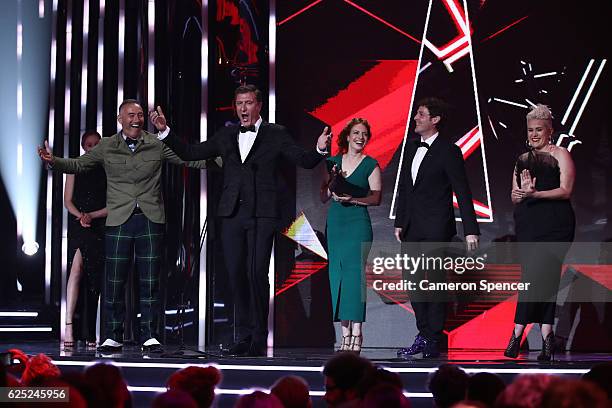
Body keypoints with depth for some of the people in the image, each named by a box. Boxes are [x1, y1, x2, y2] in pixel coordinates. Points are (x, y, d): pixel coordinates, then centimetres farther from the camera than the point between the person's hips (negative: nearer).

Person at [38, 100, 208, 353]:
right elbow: (79, 165, 12)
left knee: (150, 281, 1)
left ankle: (150, 337, 7)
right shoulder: (107, 147, 7)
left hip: (150, 219, 0)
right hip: (119, 220, 0)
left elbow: (189, 159, 8)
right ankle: (113, 337, 9)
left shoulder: (157, 144, 6)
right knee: (114, 281, 0)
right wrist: (53, 161, -5)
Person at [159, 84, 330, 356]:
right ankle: (243, 337, 10)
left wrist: (319, 150, -18)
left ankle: (259, 338, -2)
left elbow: (304, 161, 3)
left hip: (262, 214, -4)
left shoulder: (276, 135, 6)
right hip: (232, 214, 4)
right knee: (236, 275, 3)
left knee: (256, 273, -10)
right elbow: (190, 153, 18)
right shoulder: (226, 136, 16)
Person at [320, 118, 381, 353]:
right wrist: (332, 182, -6)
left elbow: (376, 197, -3)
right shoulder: (333, 162, 13)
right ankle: (345, 333, 4)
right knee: (337, 276, 1)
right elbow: (323, 198, 12)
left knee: (355, 274, -13)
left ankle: (356, 335, -13)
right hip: (335, 223, 4)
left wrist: (352, 199, -16)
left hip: (358, 225, -4)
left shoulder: (370, 165, 3)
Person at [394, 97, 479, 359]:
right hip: (412, 229, 7)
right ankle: (424, 335, 18)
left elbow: (462, 192, -10)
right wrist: (399, 222, 14)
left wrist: (470, 230, -13)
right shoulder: (412, 148, 13)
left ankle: (432, 342, 2)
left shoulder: (448, 152, -8)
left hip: (436, 229, -7)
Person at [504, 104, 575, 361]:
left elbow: (566, 190, -7)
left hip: (553, 225, -5)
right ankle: (546, 336, -2)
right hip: (527, 225, 5)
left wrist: (535, 193, -19)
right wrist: (520, 193, -4)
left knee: (536, 274, -14)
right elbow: (514, 195, 19)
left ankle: (517, 332, -15)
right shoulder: (523, 159, 21)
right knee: (538, 277, -1)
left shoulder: (560, 155, 3)